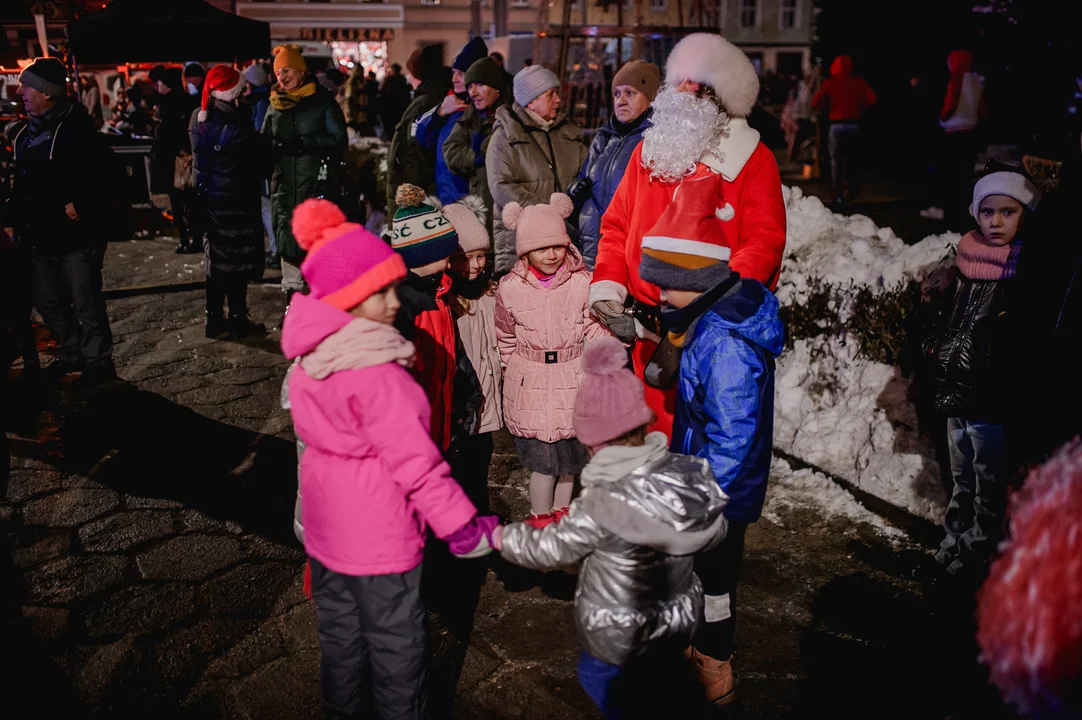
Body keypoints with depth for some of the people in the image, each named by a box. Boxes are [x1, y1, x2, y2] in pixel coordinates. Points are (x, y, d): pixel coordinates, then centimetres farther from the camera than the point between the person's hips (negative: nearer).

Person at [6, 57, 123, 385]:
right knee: (48, 302, 17)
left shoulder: (76, 130, -15)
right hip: (40, 238, 9)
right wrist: (12, 221, 12)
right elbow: (22, 184, 19)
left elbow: (110, 174, -20)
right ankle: (72, 354, 33)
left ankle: (99, 361, 17)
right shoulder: (27, 135, 11)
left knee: (85, 304, 1)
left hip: (77, 237, -9)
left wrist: (81, 205, -20)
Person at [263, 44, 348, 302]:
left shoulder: (322, 101, 0)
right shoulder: (275, 104, 15)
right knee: (287, 236, 7)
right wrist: (276, 147, -2)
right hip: (284, 182, 5)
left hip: (315, 181, -5)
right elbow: (264, 141, 21)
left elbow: (338, 139, -6)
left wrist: (304, 143, -14)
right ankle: (292, 292, 17)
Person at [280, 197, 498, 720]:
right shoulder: (376, 373, -28)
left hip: (327, 517, 8)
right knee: (396, 644, 11)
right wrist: (461, 523, -17)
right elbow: (414, 460, -26)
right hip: (377, 530, -8)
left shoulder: (312, 354, -2)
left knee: (339, 631, 25)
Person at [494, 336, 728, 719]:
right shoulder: (692, 475, -16)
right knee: (659, 685, 29)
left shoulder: (602, 505, -31)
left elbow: (552, 548, -17)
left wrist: (499, 536, -1)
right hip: (678, 616, 5)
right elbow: (715, 534, 1)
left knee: (597, 678, 23)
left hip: (618, 631, -5)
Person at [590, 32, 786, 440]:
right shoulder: (648, 150, 12)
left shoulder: (752, 159, -1)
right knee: (657, 430, 14)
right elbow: (617, 224, 12)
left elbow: (765, 241, -11)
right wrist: (606, 286, -3)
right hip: (649, 330, 4)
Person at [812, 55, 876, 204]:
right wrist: (860, 109, 10)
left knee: (836, 159, 4)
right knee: (852, 158, 13)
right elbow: (871, 99, -5)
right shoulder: (859, 82, 2)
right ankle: (851, 190, 12)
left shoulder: (830, 82, -2)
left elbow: (817, 102, -9)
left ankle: (837, 194, -1)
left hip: (837, 124, -2)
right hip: (855, 123, 2)